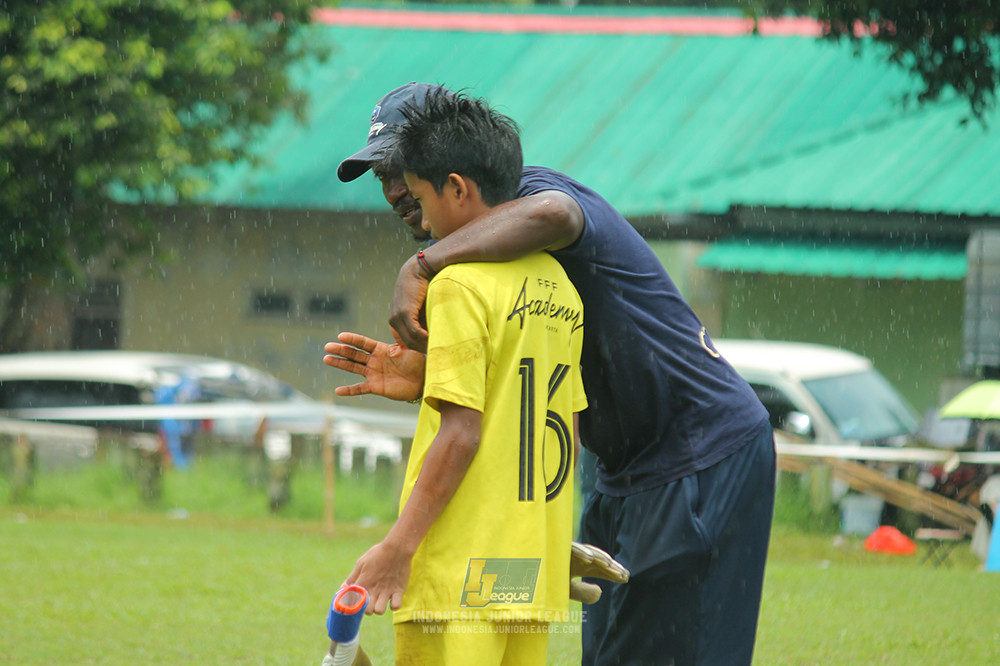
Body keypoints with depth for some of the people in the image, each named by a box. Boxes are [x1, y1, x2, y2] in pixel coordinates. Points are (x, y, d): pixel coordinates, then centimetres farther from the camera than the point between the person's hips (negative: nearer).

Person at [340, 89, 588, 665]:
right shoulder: (558, 286, 13)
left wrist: (398, 546, -15)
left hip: (461, 574, -8)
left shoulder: (461, 284, -12)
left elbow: (461, 433, -17)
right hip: (536, 572, 8)